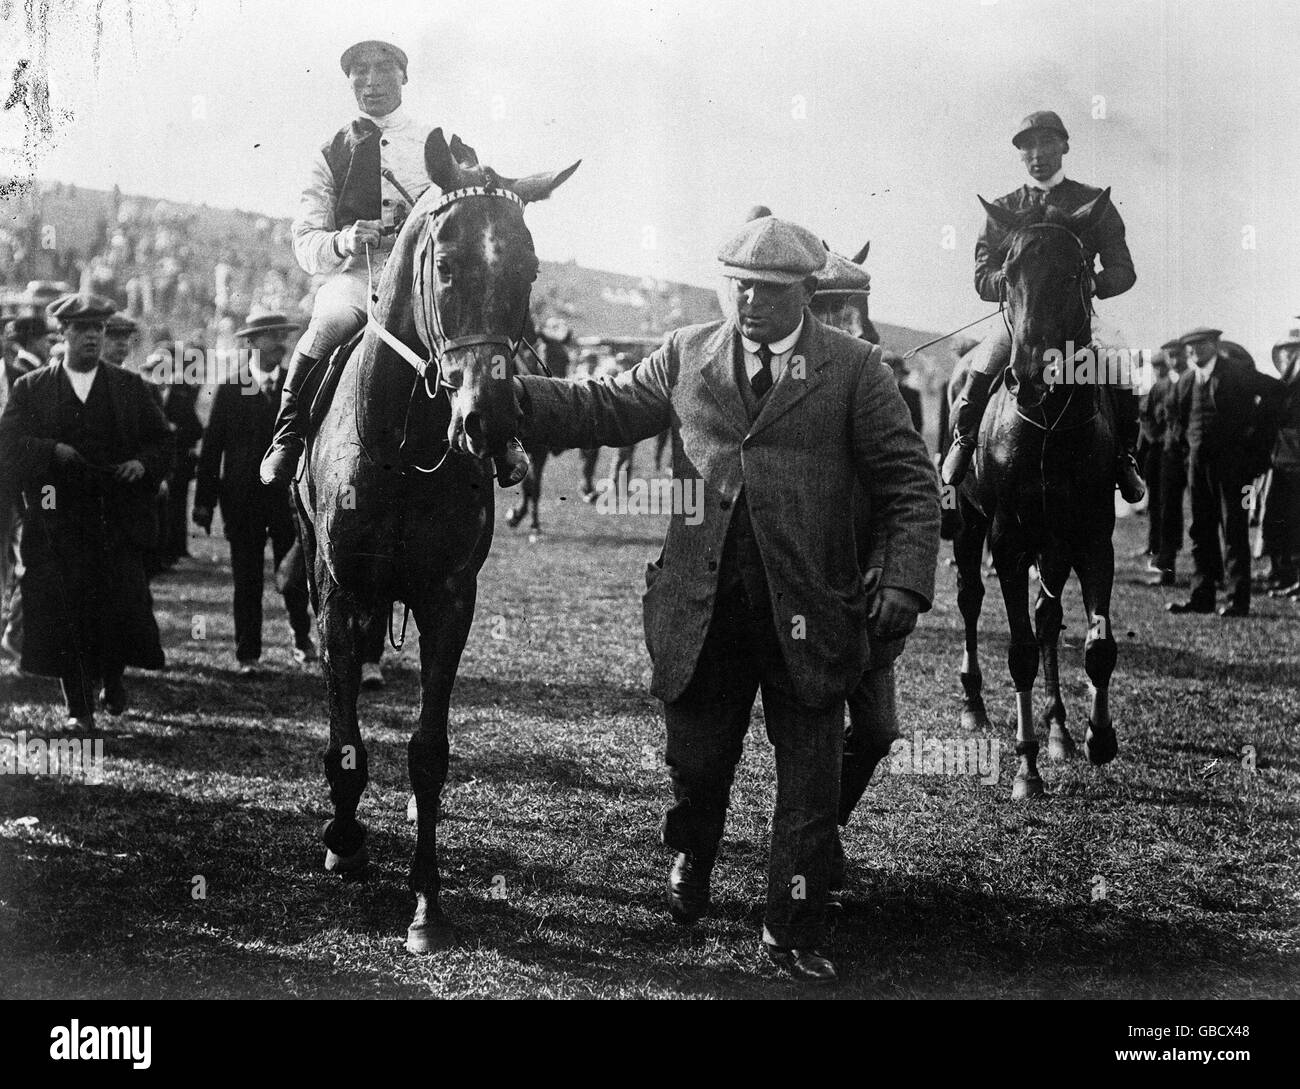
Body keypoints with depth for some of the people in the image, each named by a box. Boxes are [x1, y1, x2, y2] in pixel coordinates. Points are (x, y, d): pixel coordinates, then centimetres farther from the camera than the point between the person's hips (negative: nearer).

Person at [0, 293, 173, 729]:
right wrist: (53, 452, -15)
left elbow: (162, 442, 13)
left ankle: (112, 676, 24)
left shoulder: (131, 387, 12)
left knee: (124, 606, -6)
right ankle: (79, 706, 6)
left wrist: (143, 464, -7)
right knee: (65, 611, -3)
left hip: (118, 517, 1)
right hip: (57, 518, 0)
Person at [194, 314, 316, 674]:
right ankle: (248, 655, 11)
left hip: (289, 495, 1)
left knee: (294, 575, 4)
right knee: (247, 580, 3)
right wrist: (204, 500, -2)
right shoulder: (230, 390, 2)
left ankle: (302, 636, 29)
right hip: (242, 497, -1)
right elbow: (212, 445, 2)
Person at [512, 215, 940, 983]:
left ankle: (796, 934, 19)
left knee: (811, 785, 4)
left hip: (809, 611, -2)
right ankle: (689, 863, 46)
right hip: (702, 609, 2)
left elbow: (909, 483, -3)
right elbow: (606, 410, 9)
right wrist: (514, 396, -5)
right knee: (696, 762, 15)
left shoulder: (855, 370, -1)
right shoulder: (687, 356, 7)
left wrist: (907, 582, -14)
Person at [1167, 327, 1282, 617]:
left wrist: (1253, 425, -2)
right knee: (1201, 530, 7)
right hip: (1199, 460, 6)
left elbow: (1276, 390, -4)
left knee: (1234, 530, -4)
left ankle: (1239, 600, -3)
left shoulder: (1236, 372, -5)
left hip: (1230, 459, -6)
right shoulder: (1190, 379, 11)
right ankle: (1201, 596, 11)